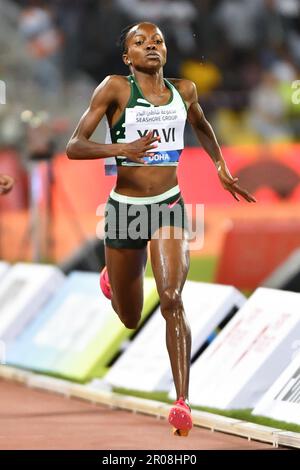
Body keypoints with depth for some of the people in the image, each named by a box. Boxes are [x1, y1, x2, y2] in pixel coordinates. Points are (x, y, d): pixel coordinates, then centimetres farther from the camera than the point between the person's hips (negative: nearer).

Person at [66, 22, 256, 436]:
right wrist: (120, 149, -30)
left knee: (171, 300, -21)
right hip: (125, 209, -1)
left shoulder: (184, 90, 4)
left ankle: (183, 403, -23)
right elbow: (74, 146, -14)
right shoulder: (115, 88, -9)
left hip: (169, 205, 1)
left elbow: (202, 126, 28)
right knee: (130, 319, 14)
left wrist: (221, 167, 18)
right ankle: (112, 276, 53)